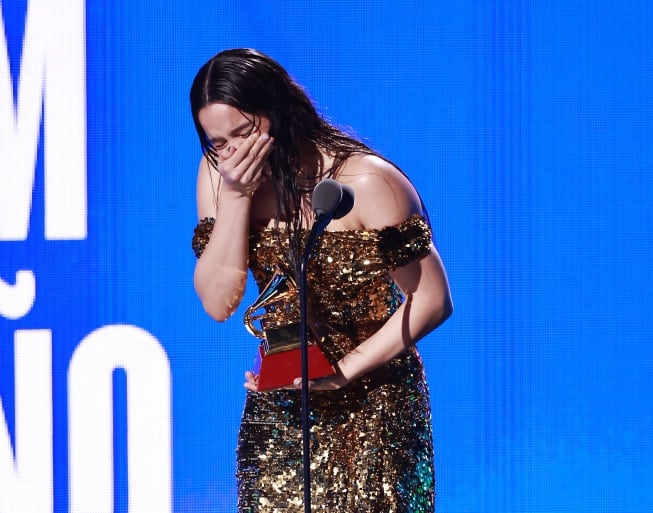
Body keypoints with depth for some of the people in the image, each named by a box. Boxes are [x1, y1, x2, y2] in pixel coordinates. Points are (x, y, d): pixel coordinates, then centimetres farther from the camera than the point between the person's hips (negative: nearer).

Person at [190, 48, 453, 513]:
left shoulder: (365, 182, -17)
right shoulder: (220, 174, -2)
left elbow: (431, 301, -14)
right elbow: (218, 302, -8)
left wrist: (341, 372, -21)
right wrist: (235, 196, -18)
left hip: (371, 403, -4)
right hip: (278, 406, 4)